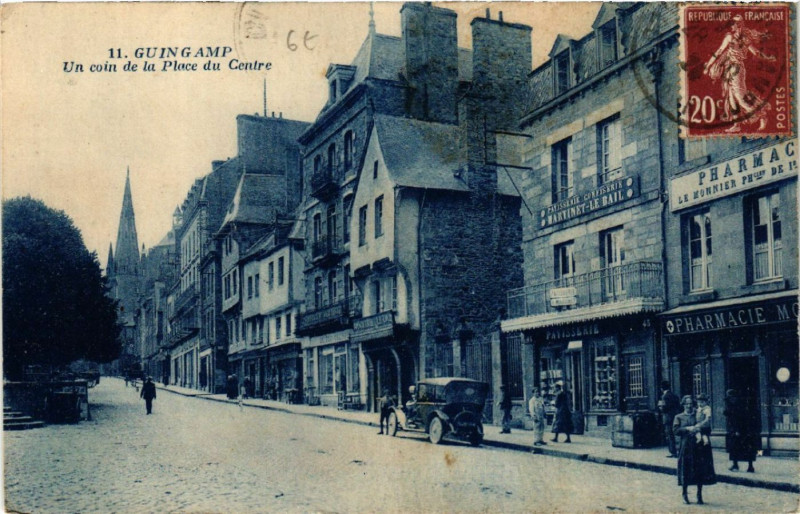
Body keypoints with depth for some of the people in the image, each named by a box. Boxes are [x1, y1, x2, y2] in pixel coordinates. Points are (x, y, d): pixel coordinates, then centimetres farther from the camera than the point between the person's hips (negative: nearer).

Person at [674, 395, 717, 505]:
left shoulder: (698, 415, 13)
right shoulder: (679, 417, 9)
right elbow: (675, 430, -4)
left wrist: (699, 429, -12)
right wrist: (688, 429, -15)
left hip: (699, 446, 1)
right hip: (686, 446, -1)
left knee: (700, 471, 0)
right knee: (686, 471, -2)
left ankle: (699, 495, 11)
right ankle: (685, 495, 11)